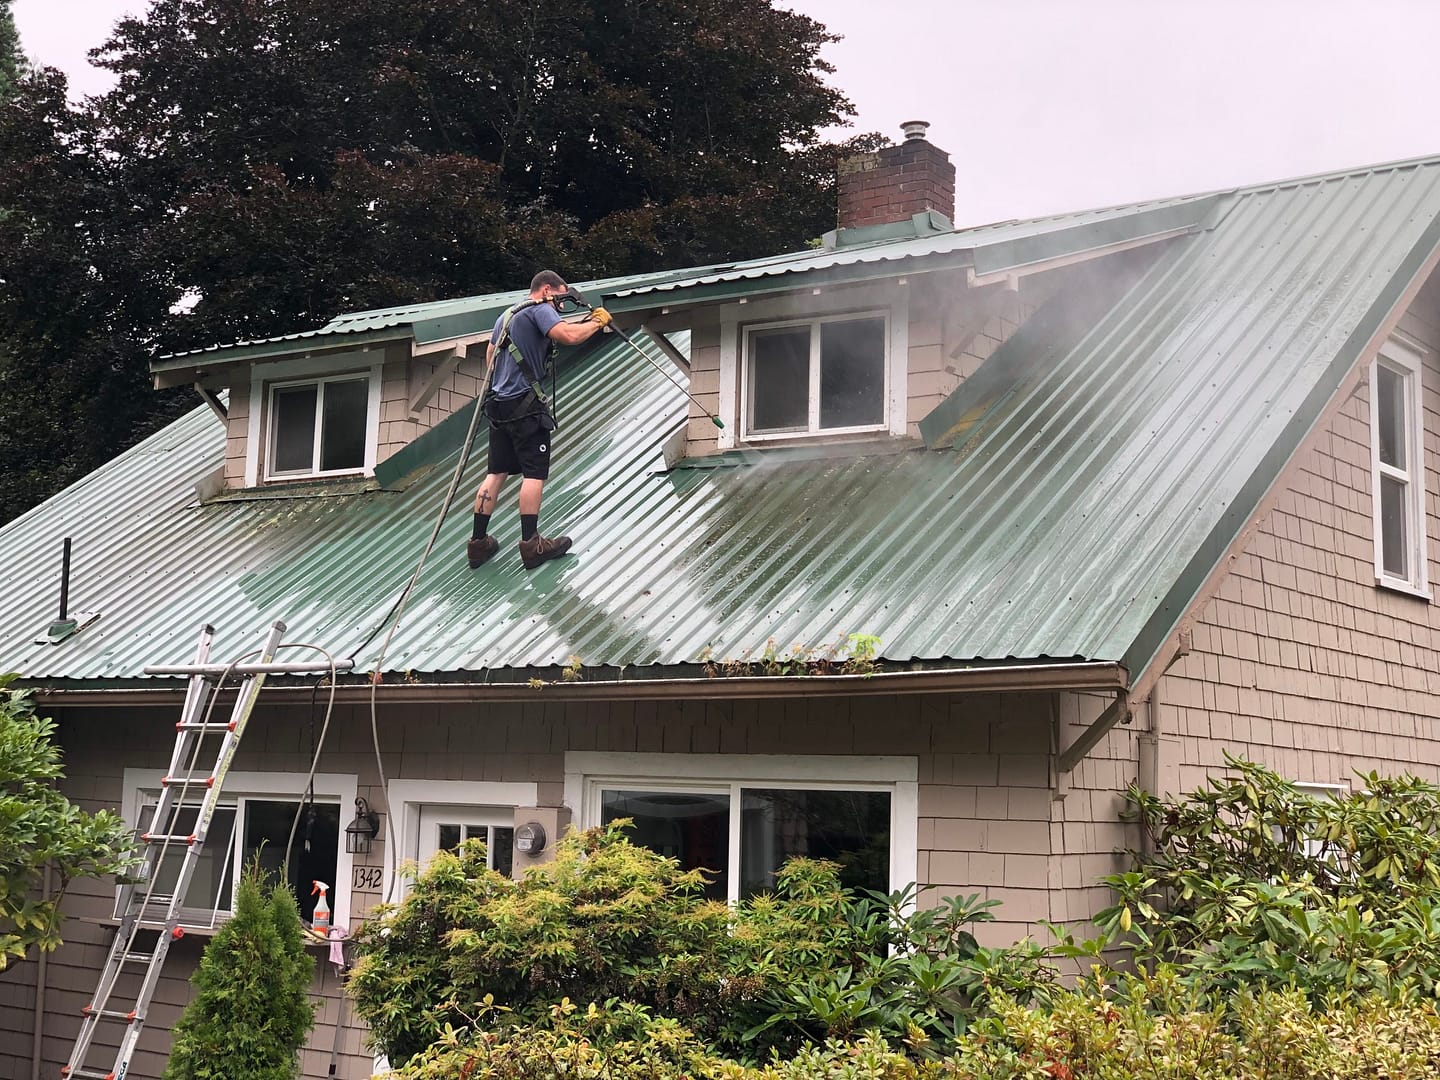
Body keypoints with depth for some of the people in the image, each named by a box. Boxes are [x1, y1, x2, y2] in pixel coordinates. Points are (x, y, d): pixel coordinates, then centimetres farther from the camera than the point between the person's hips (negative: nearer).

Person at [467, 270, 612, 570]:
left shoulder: (507, 316, 23)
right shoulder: (540, 309, -6)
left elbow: (490, 356, 31)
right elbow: (569, 335, -22)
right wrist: (597, 322, -8)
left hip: (499, 403, 9)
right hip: (526, 404, -9)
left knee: (497, 472, 11)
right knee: (534, 473, -6)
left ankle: (478, 543, 11)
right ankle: (530, 544, -9)